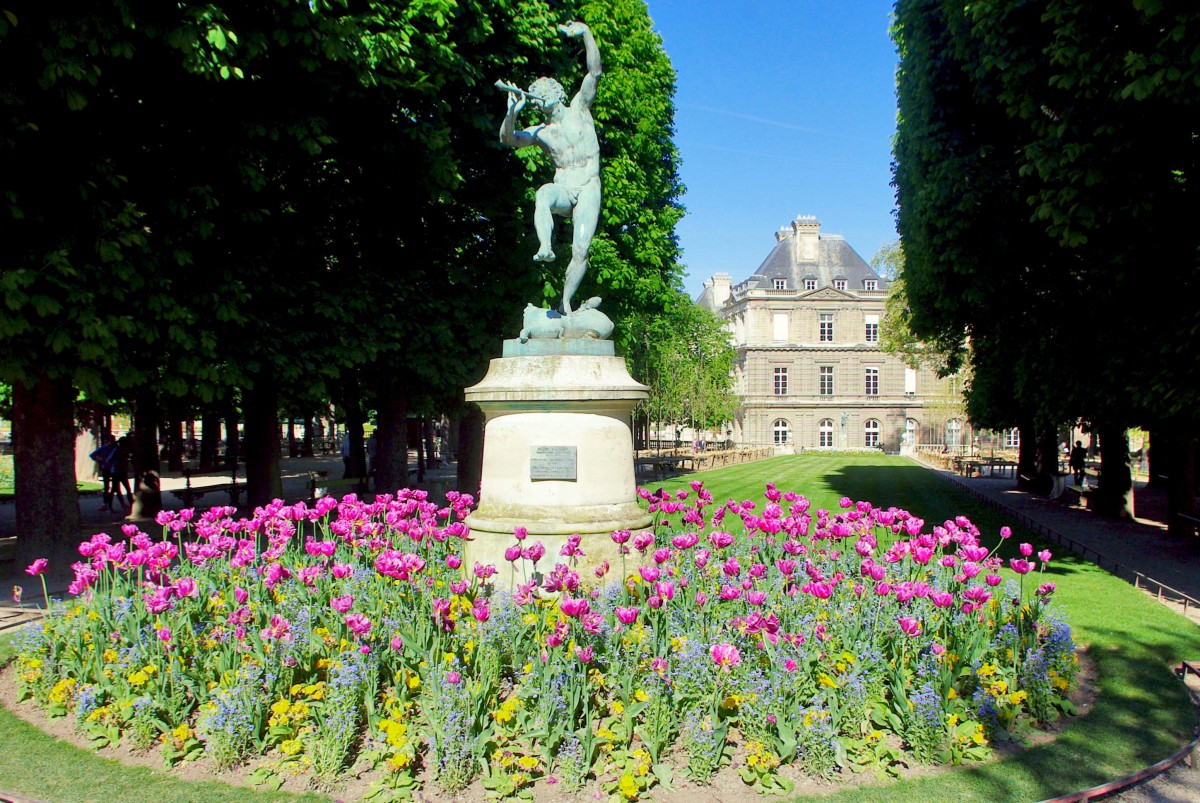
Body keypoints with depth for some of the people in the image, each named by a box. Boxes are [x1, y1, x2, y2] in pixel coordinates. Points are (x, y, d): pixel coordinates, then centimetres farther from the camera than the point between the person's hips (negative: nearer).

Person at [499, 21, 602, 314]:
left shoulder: (579, 108, 11)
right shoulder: (540, 133, 13)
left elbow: (595, 71, -1)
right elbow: (508, 138, -3)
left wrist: (586, 34, -12)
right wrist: (513, 112, -20)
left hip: (588, 190, -1)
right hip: (562, 192, 1)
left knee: (581, 251, -16)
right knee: (544, 193, -36)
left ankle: (565, 302, -7)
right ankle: (545, 247, -51)